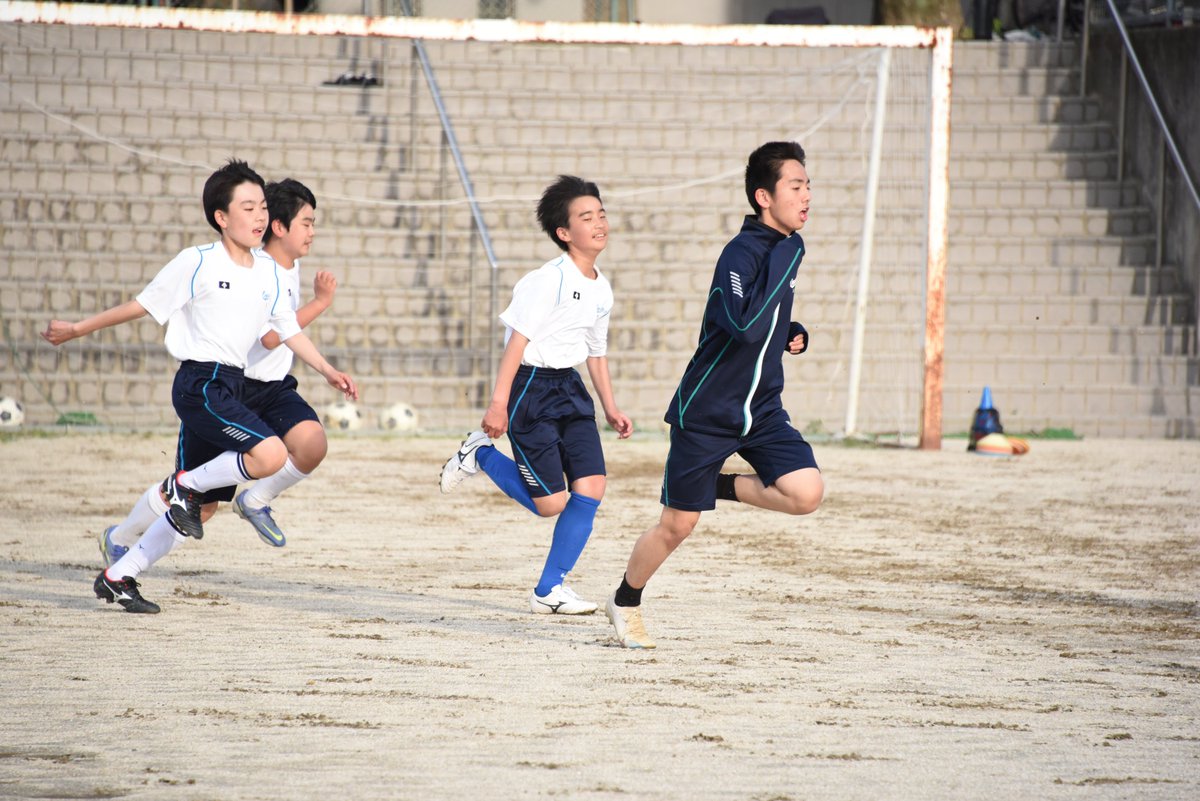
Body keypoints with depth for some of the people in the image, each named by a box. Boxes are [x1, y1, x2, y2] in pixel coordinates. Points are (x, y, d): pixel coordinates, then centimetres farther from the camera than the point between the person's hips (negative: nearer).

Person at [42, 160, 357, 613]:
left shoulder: (269, 272, 11)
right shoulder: (197, 263, -7)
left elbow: (289, 331, 18)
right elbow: (143, 305, 1)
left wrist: (328, 371, 7)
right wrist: (77, 330, 6)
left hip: (231, 388, 7)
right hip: (200, 384, -7)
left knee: (189, 509, 9)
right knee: (270, 454, -27)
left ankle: (118, 576, 18)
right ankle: (186, 485, -6)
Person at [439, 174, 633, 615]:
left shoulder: (601, 289, 10)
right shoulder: (549, 280, -15)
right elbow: (518, 339, -18)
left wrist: (610, 408, 19)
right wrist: (499, 402, -23)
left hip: (570, 388, 8)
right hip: (531, 387, -8)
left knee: (591, 487, -5)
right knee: (550, 503, -7)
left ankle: (550, 589, 4)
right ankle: (481, 454, 17)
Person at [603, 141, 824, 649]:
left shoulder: (783, 249, 6)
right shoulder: (742, 253, -20)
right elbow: (746, 327, -37)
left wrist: (790, 335, 4)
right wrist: (785, 259, -30)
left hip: (762, 410, 7)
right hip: (706, 412, -7)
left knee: (807, 493, -15)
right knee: (677, 525, 2)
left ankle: (721, 487, 10)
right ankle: (625, 604, 27)